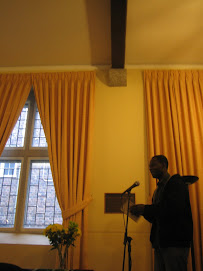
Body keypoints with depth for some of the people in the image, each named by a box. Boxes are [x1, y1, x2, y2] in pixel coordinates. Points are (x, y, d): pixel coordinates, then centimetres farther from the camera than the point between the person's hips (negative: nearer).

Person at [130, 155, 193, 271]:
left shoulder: (176, 181, -6)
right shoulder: (158, 189, 20)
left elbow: (175, 207, -23)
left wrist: (145, 208, -17)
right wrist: (142, 212, 1)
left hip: (175, 241, -8)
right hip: (159, 243, 8)